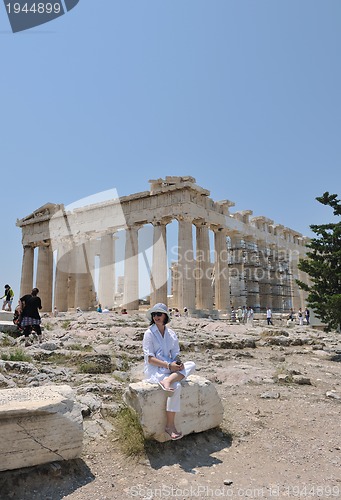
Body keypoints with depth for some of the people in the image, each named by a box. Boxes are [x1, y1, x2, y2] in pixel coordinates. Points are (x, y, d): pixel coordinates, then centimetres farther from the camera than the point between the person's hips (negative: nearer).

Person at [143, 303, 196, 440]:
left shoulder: (171, 334, 10)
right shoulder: (149, 333, -5)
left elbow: (175, 354, 11)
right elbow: (150, 359, -12)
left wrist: (178, 362, -14)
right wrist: (168, 365, -23)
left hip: (170, 367, 6)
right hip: (154, 370, -6)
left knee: (191, 365, -19)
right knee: (176, 387, -30)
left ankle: (168, 381, -35)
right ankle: (170, 425, -20)